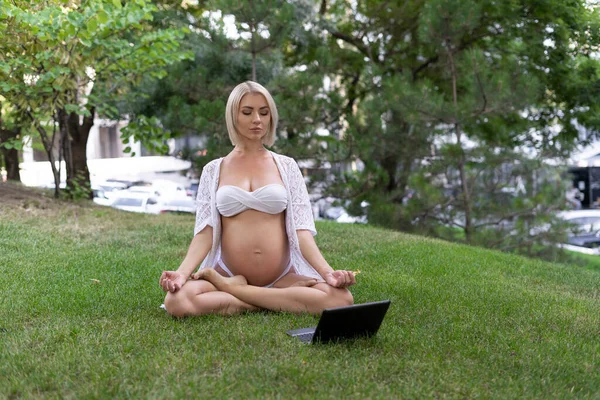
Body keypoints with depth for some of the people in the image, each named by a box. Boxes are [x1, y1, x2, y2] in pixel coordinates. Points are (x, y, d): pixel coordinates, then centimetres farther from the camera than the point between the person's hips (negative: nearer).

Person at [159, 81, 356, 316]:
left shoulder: (286, 166, 9)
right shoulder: (214, 170, 9)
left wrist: (327, 272, -14)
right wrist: (182, 272, -16)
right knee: (177, 301, -32)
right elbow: (205, 232, 2)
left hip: (283, 277, 1)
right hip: (227, 273, 0)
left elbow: (301, 229, 2)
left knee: (341, 298, -28)